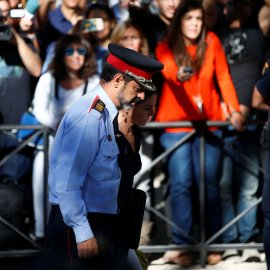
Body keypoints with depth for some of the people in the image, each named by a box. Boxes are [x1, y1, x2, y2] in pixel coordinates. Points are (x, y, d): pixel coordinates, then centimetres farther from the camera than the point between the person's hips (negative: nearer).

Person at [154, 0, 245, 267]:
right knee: (181, 183, -5)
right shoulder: (166, 47, -5)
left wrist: (234, 110, -6)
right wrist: (179, 75, -50)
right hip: (176, 122, -2)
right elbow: (167, 68, -26)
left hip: (208, 121, 2)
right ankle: (182, 245, 0)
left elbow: (223, 77, 5)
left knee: (209, 183, 0)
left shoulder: (211, 42, 3)